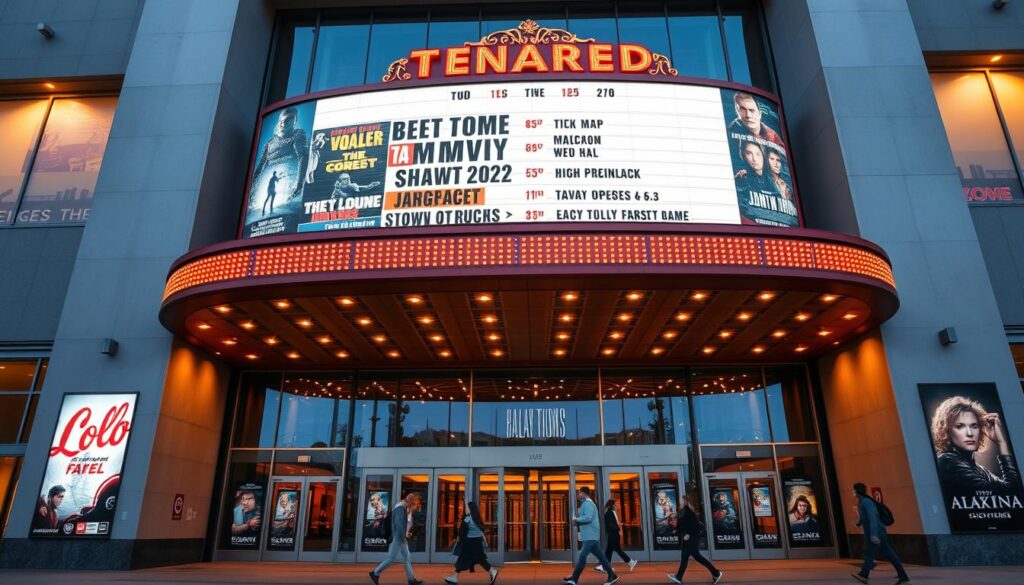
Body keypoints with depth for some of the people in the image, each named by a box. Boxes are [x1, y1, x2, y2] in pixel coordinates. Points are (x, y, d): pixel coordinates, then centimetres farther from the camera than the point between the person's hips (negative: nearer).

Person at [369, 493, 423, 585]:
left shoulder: (407, 509, 12)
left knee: (407, 558, 7)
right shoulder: (401, 508, -17)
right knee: (392, 559, -4)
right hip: (397, 538, -10)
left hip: (402, 538, 10)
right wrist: (403, 537, -19)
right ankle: (375, 573, 9)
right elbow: (398, 524, -23)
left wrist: (408, 533, 5)